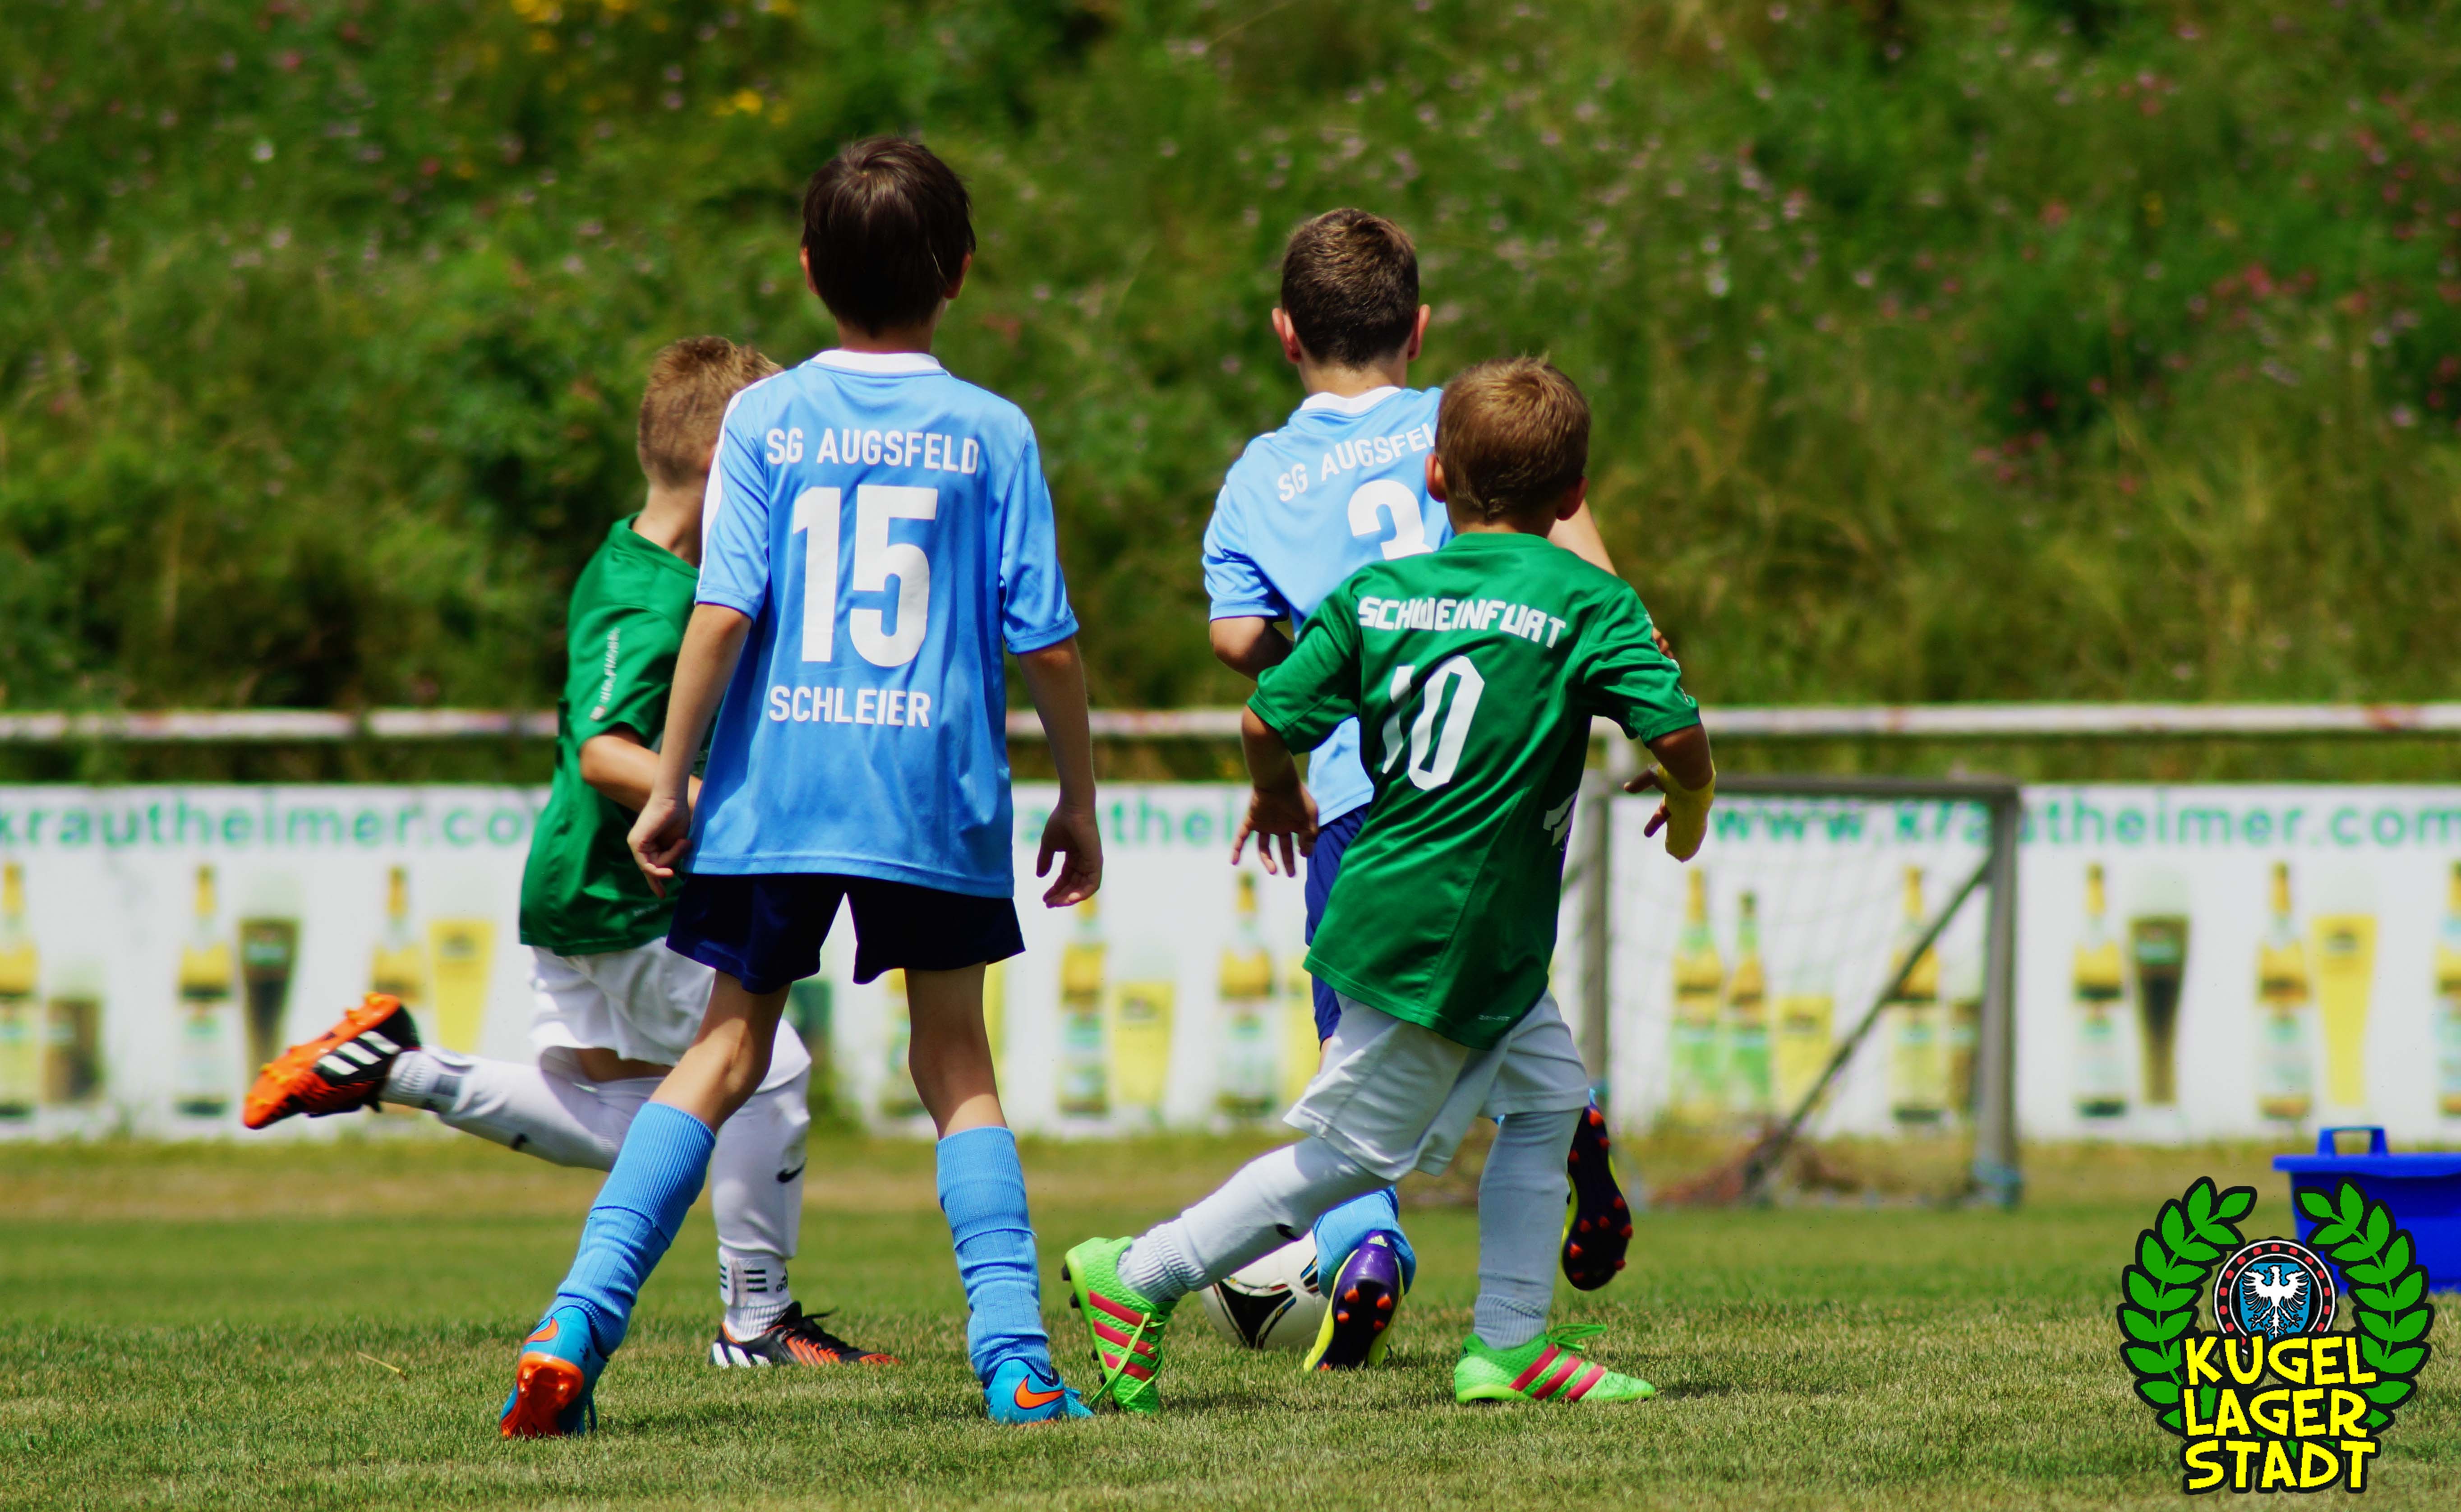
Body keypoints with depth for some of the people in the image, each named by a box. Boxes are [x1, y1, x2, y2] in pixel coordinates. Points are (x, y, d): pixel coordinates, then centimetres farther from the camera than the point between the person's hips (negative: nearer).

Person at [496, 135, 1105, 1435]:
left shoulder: (763, 421, 1)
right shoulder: (992, 435, 1)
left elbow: (722, 612, -7)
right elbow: (1046, 642, 1)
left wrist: (670, 783, -1)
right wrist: (1079, 800, 12)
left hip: (772, 791, 0)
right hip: (938, 793, 0)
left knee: (725, 1054, 8)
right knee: (956, 1065, 10)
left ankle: (575, 1326, -4)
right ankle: (1015, 1361, 0)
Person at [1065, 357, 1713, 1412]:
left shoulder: (1373, 595, 4)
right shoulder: (1590, 604, -9)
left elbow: (1269, 719, 0)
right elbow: (1675, 731, -17)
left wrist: (1277, 795, 22)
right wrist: (1690, 806, 4)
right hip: (1452, 938, -6)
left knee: (1546, 1092, 16)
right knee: (1355, 1149, 2)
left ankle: (1510, 1344, 13)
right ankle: (1140, 1277, 3)